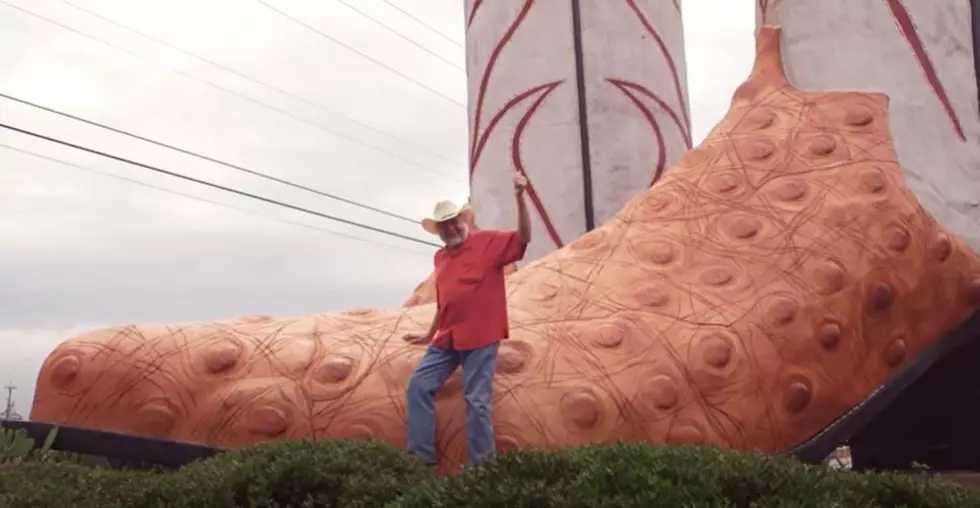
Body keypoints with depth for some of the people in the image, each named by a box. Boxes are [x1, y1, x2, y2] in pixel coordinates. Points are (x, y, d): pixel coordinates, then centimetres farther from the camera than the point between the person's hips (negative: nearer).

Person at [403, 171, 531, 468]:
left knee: (476, 400, -6)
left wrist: (519, 199, -28)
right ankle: (420, 456, 10)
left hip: (480, 338, -7)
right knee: (419, 385, 3)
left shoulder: (487, 241, -2)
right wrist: (430, 334, 26)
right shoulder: (440, 257, 15)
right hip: (447, 340, 7)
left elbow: (523, 238, -17)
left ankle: (482, 466, 4)